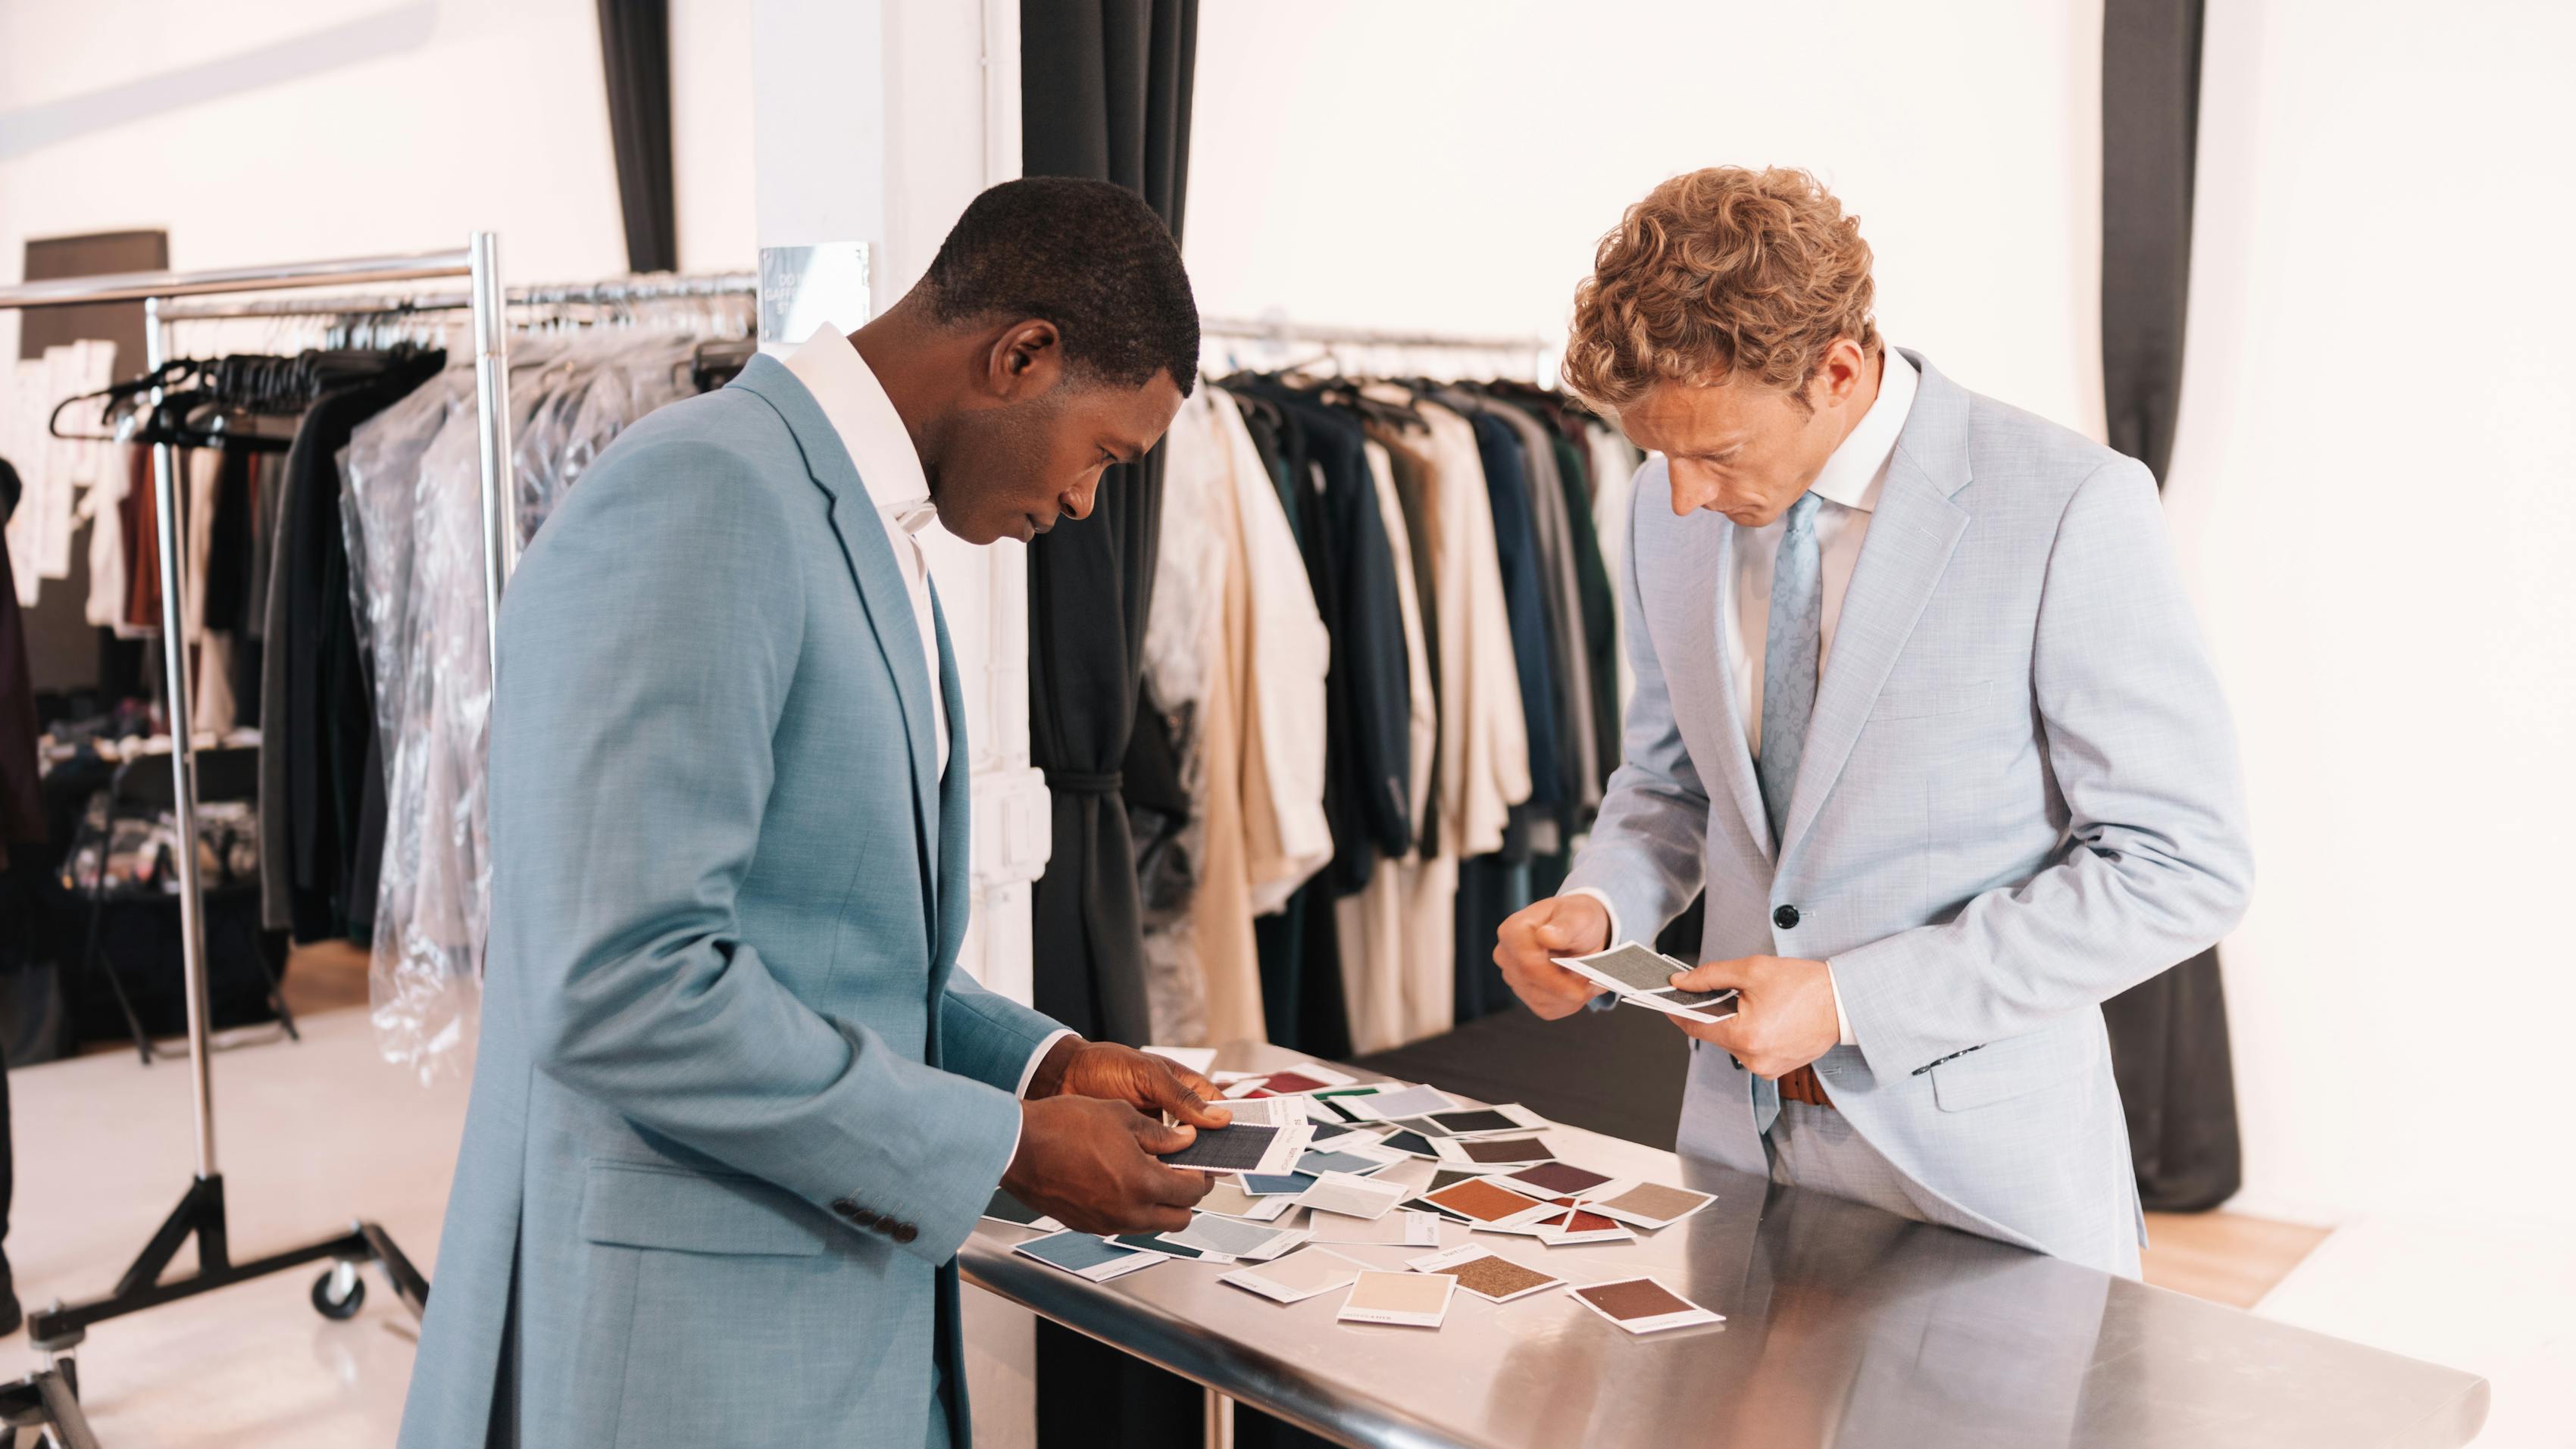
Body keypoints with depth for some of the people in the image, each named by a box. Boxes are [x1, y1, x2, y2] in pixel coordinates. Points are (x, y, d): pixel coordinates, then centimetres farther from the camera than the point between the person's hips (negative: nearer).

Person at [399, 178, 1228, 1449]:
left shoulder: (862, 527, 11)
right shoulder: (702, 497, -19)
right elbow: (619, 986, -26)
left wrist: (1041, 1062, 4)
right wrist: (1007, 1147, -18)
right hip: (685, 1343, -8)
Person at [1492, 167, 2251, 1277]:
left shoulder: (2071, 509, -18)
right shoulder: (1673, 503, -1)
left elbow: (2181, 869, -16)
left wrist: (1852, 999, -21)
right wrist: (1599, 905, -8)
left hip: (1978, 1158, -4)